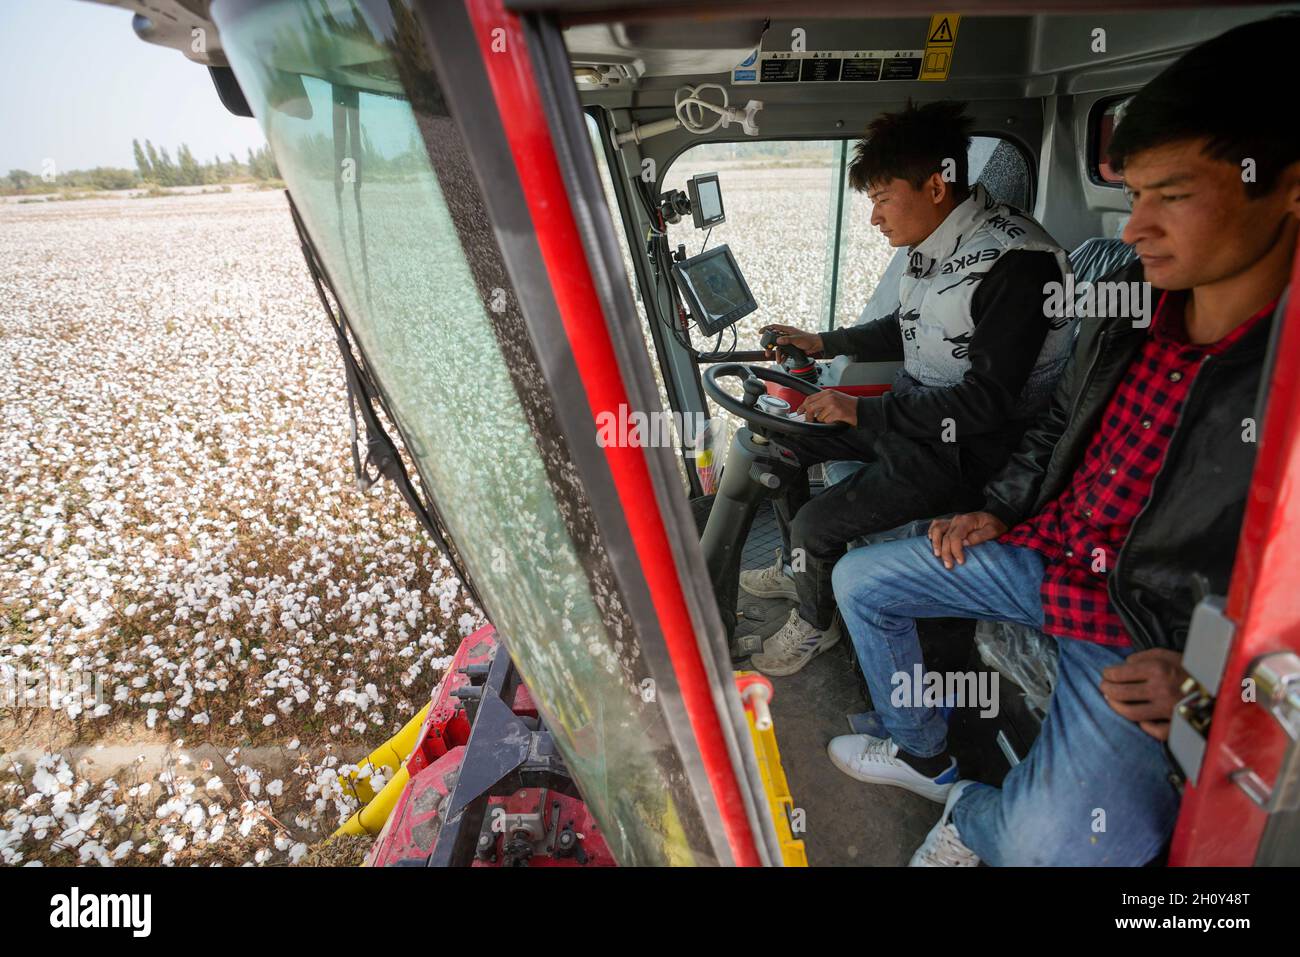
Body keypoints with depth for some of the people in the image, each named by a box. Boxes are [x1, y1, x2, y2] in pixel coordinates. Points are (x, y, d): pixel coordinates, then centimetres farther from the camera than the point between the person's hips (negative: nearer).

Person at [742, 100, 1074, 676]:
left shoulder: (1015, 262, -24)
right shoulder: (934, 244, 2)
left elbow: (988, 400, -26)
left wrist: (863, 413, -27)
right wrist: (824, 343, 12)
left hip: (964, 446, -9)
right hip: (910, 412, 9)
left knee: (817, 524, -17)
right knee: (780, 438, 11)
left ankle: (815, 624, 15)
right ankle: (796, 569, 29)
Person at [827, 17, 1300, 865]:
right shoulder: (1133, 298, -3)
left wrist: (1211, 676, -22)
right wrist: (998, 512, 6)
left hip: (1146, 636, -6)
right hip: (1043, 548, 7)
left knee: (1053, 844, -24)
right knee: (860, 580, 9)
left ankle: (973, 812, 15)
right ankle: (925, 755, 27)